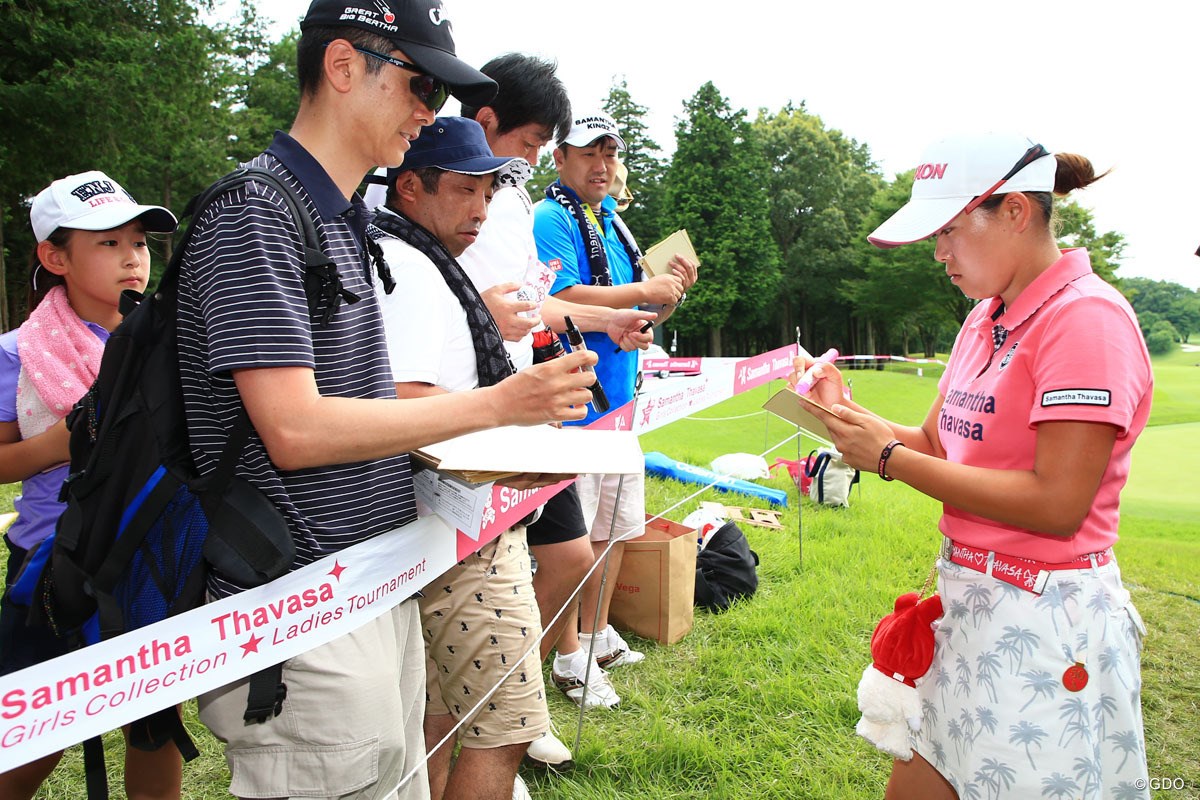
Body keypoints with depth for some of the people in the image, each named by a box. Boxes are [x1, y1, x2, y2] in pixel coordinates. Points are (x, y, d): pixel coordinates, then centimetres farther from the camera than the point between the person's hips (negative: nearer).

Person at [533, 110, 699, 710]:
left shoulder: (614, 222, 18)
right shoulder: (552, 219, -8)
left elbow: (645, 315, 21)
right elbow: (563, 298, -22)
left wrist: (672, 294, 1)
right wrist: (644, 289, -16)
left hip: (621, 398, 9)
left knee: (618, 525, 16)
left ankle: (598, 636, 32)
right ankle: (569, 658, 11)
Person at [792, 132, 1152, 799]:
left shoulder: (1087, 316, -16)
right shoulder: (987, 319, 11)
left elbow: (1057, 505, -23)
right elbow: (938, 443, 12)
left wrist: (890, 459, -19)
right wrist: (848, 412, -4)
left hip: (1044, 623, -8)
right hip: (972, 604, 8)